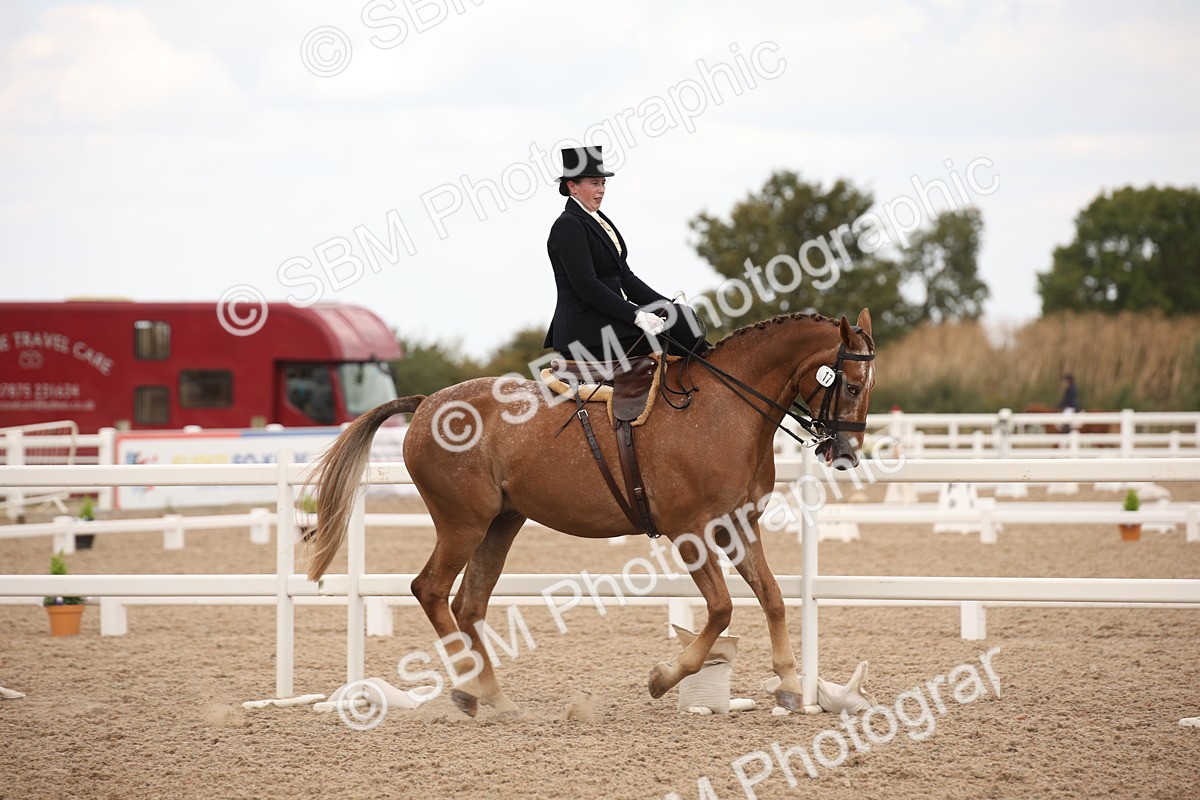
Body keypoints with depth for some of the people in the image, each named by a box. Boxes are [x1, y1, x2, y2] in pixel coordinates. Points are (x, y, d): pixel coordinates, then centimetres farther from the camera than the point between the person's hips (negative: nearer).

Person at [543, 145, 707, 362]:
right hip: (586, 330, -10)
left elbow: (624, 277, 19)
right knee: (681, 323, -17)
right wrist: (636, 315, -25)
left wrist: (668, 306, 6)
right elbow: (586, 285, -21)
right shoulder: (568, 225, -11)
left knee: (685, 317, -5)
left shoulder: (600, 221, 19)